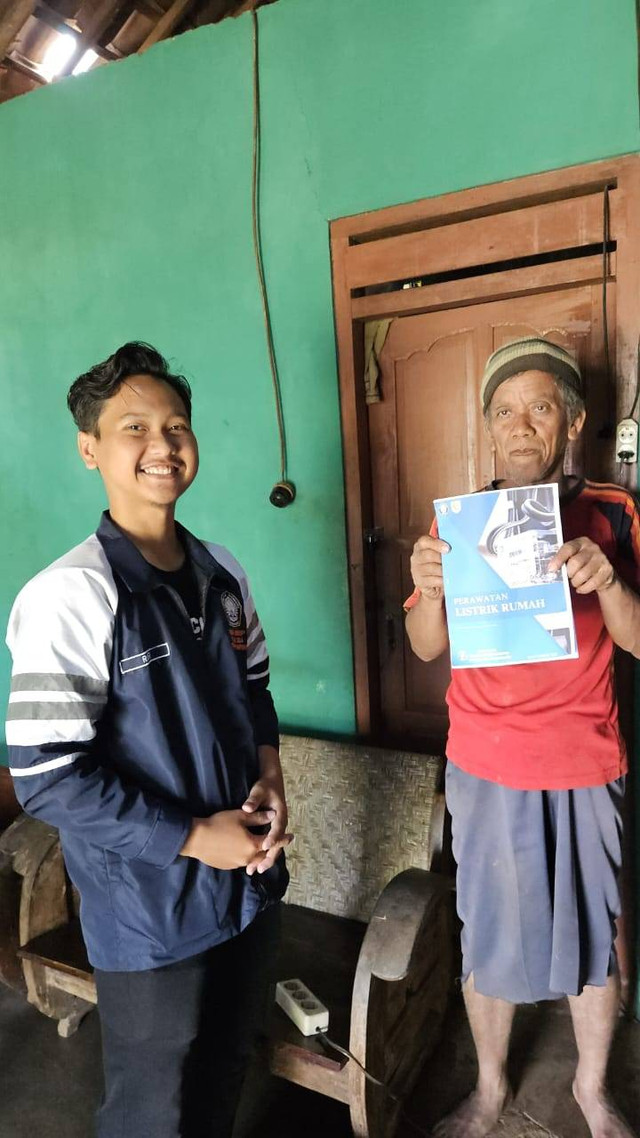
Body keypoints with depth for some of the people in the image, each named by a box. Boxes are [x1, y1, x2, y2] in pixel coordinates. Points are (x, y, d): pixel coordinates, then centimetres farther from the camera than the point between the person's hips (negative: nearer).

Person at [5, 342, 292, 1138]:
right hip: (150, 910, -5)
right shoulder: (70, 595, -22)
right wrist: (194, 837, -19)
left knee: (226, 1071, 27)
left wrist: (269, 780, -5)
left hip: (248, 879, 6)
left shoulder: (221, 572, -1)